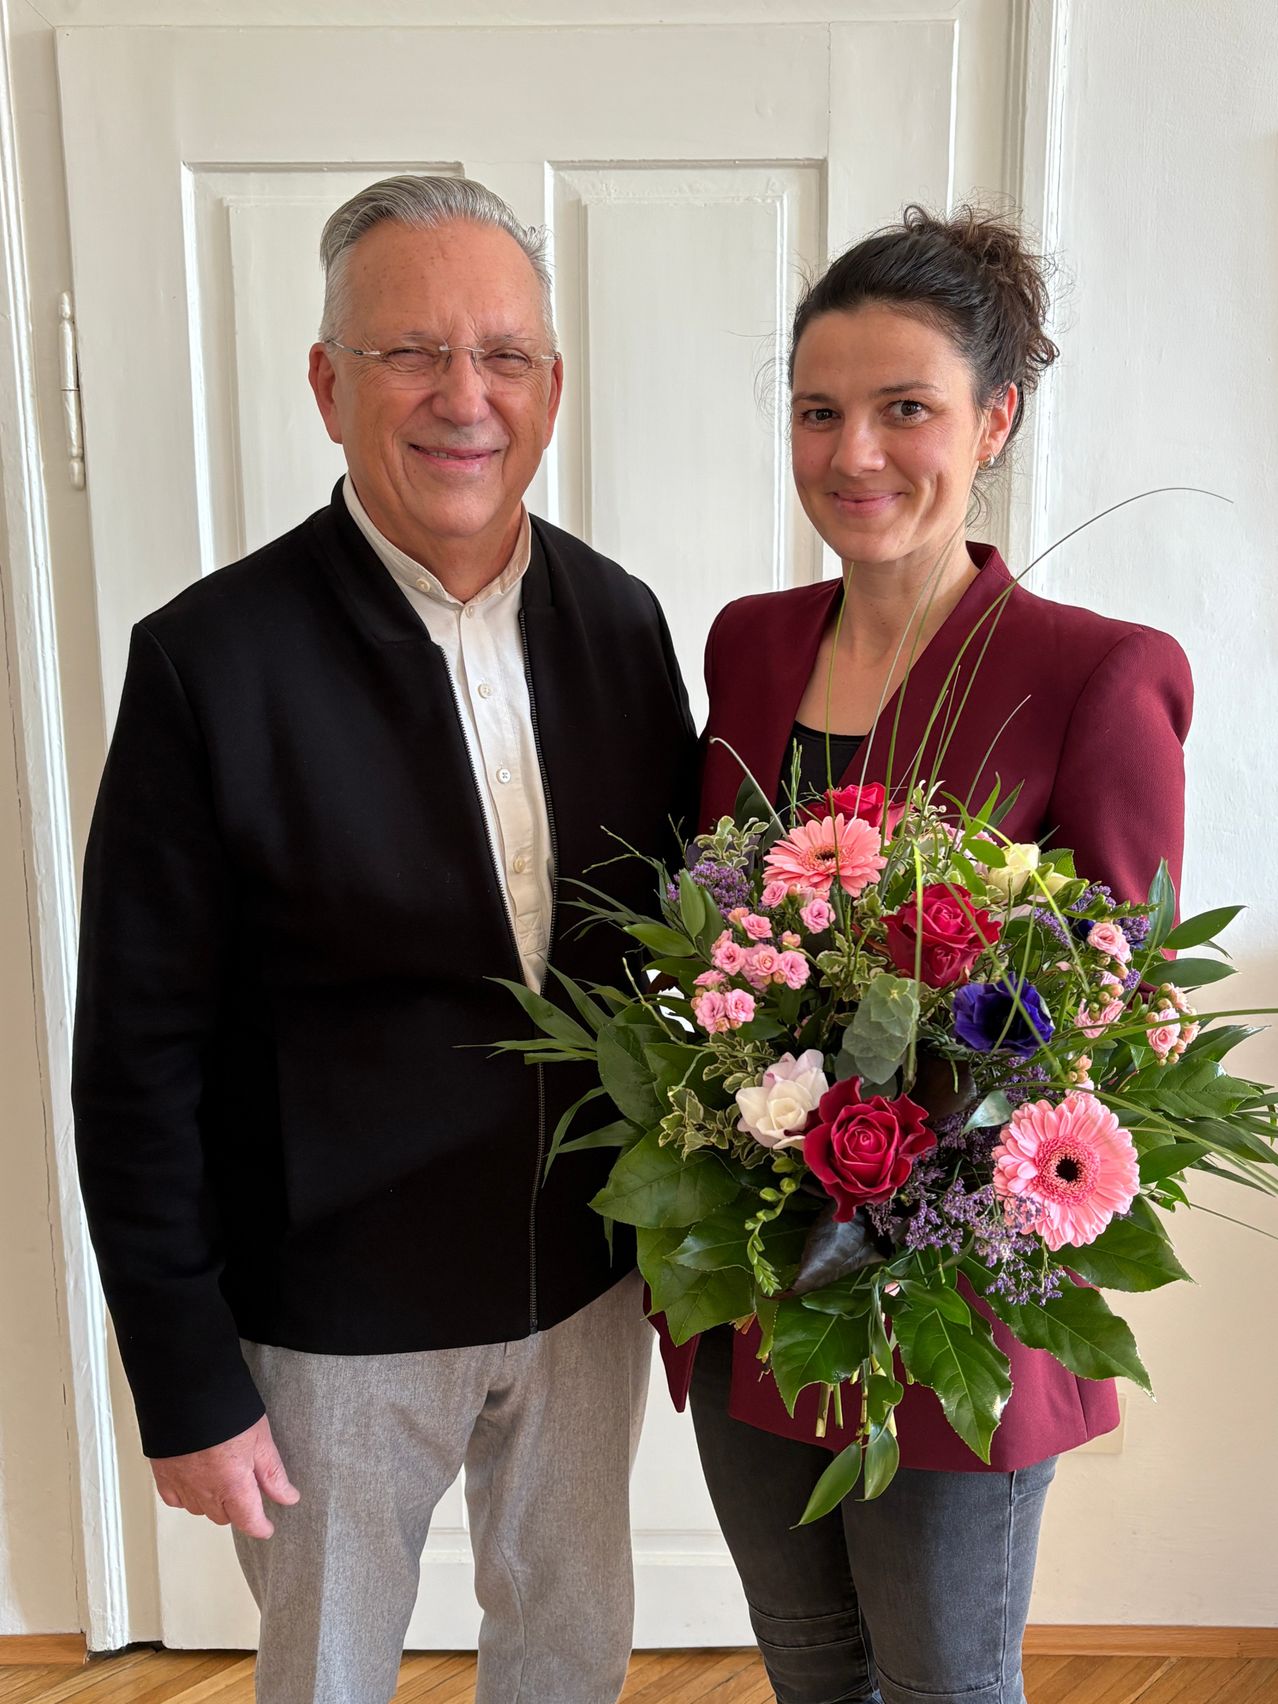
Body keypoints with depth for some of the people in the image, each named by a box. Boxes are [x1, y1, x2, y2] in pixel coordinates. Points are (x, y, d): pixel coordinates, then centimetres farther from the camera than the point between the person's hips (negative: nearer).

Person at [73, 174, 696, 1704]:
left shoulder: (618, 620, -4)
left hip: (589, 1284, 4)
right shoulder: (209, 657, -18)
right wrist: (186, 1385, -10)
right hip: (334, 1318, -3)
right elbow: (139, 1058, -14)